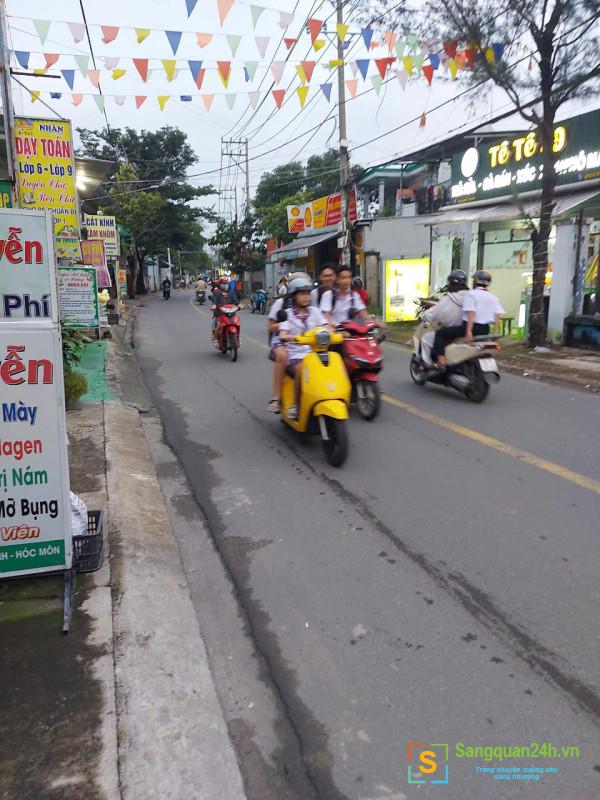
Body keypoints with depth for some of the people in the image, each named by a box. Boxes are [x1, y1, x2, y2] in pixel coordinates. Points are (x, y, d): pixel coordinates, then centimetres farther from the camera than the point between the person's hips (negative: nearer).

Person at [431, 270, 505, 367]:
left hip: (471, 327, -7)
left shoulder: (471, 294, -7)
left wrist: (469, 331, -24)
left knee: (441, 333, -3)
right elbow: (496, 320, 2)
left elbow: (471, 314, -19)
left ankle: (441, 360, -19)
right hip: (485, 330, 8)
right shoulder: (493, 297, 11)